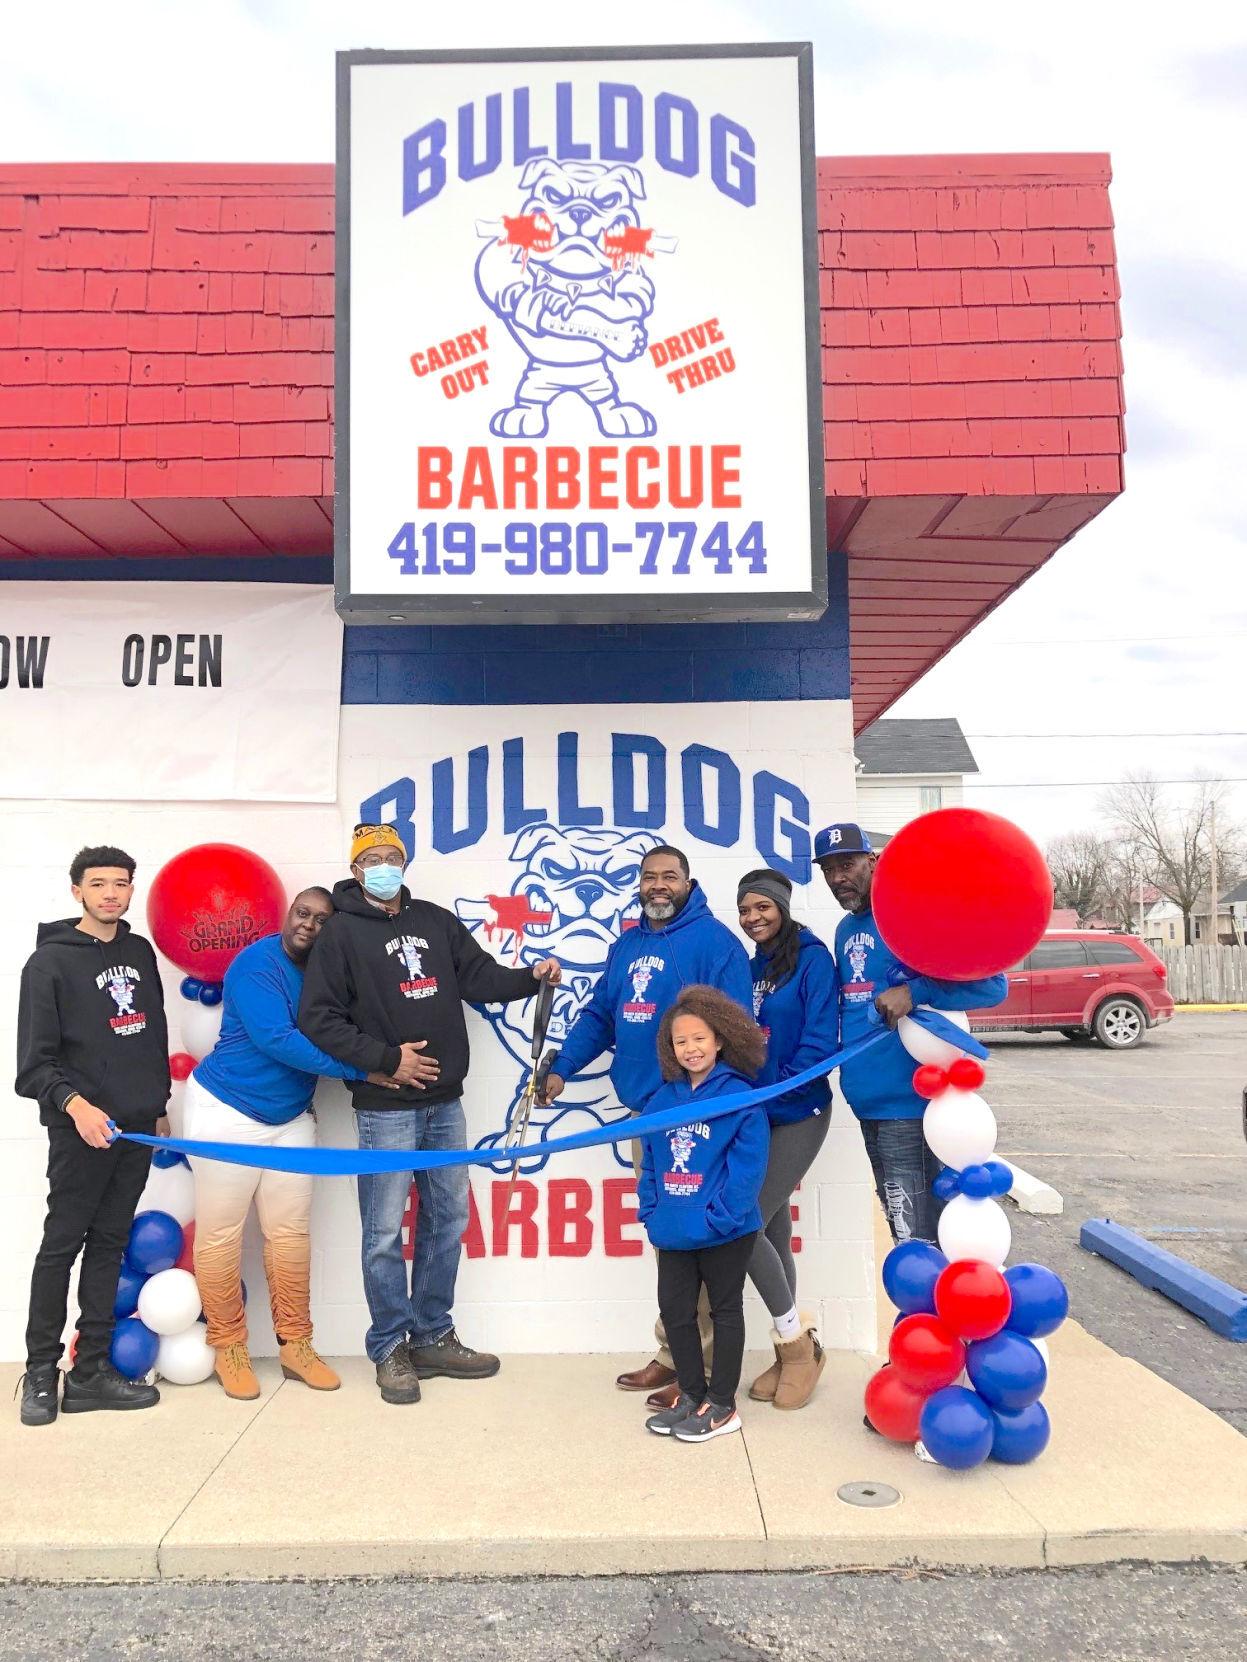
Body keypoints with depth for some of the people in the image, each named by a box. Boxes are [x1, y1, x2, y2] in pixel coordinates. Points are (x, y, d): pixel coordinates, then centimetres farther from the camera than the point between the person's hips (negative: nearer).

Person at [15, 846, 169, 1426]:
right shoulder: (50, 960, -6)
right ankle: (41, 1373, 16)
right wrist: (74, 1102, -24)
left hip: (135, 1127, 5)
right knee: (61, 1246, 2)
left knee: (109, 1244, 10)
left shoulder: (140, 953, 11)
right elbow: (35, 1061, -10)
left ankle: (92, 1371, 18)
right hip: (81, 1128, -5)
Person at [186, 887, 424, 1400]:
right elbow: (276, 1040, -28)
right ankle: (228, 1348, 16)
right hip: (227, 1111, -6)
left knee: (291, 1232, 7)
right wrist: (365, 1069, -29)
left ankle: (294, 1344, 17)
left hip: (290, 1117, 6)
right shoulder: (257, 964, -18)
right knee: (220, 1235, 2)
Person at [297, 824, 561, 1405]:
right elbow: (318, 1019, -10)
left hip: (444, 1102, 6)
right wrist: (387, 1058, -15)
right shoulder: (341, 932, -5)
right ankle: (391, 1349, 17)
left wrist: (532, 977, -9)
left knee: (447, 1221, 13)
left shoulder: (435, 921, 9)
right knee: (385, 1233, 1)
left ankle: (433, 1338, 26)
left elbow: (480, 977, 9)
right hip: (385, 1107, -5)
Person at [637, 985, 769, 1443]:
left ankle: (721, 1404, 24)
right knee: (675, 1312, 14)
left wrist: (720, 1217, -22)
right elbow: (650, 1161, 9)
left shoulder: (740, 1097, -14)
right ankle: (691, 1394, 32)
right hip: (673, 1232, 6)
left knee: (725, 1311, 11)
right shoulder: (662, 1100, 4)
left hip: (724, 1233, -6)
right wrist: (650, 1210, 0)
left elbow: (747, 1166, -19)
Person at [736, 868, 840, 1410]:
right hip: (755, 1115, 7)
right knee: (773, 1232, 11)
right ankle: (793, 1348, 25)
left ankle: (797, 1341, 11)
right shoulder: (751, 967, 11)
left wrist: (780, 1085, -23)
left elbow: (821, 1037, -17)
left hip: (798, 1116, -6)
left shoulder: (812, 958, -10)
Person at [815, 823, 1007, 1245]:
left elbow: (993, 984, -16)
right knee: (902, 1230, 17)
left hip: (909, 1104, -8)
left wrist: (915, 992, -26)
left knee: (919, 1242, -5)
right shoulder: (845, 930, 13)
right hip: (867, 1103, 8)